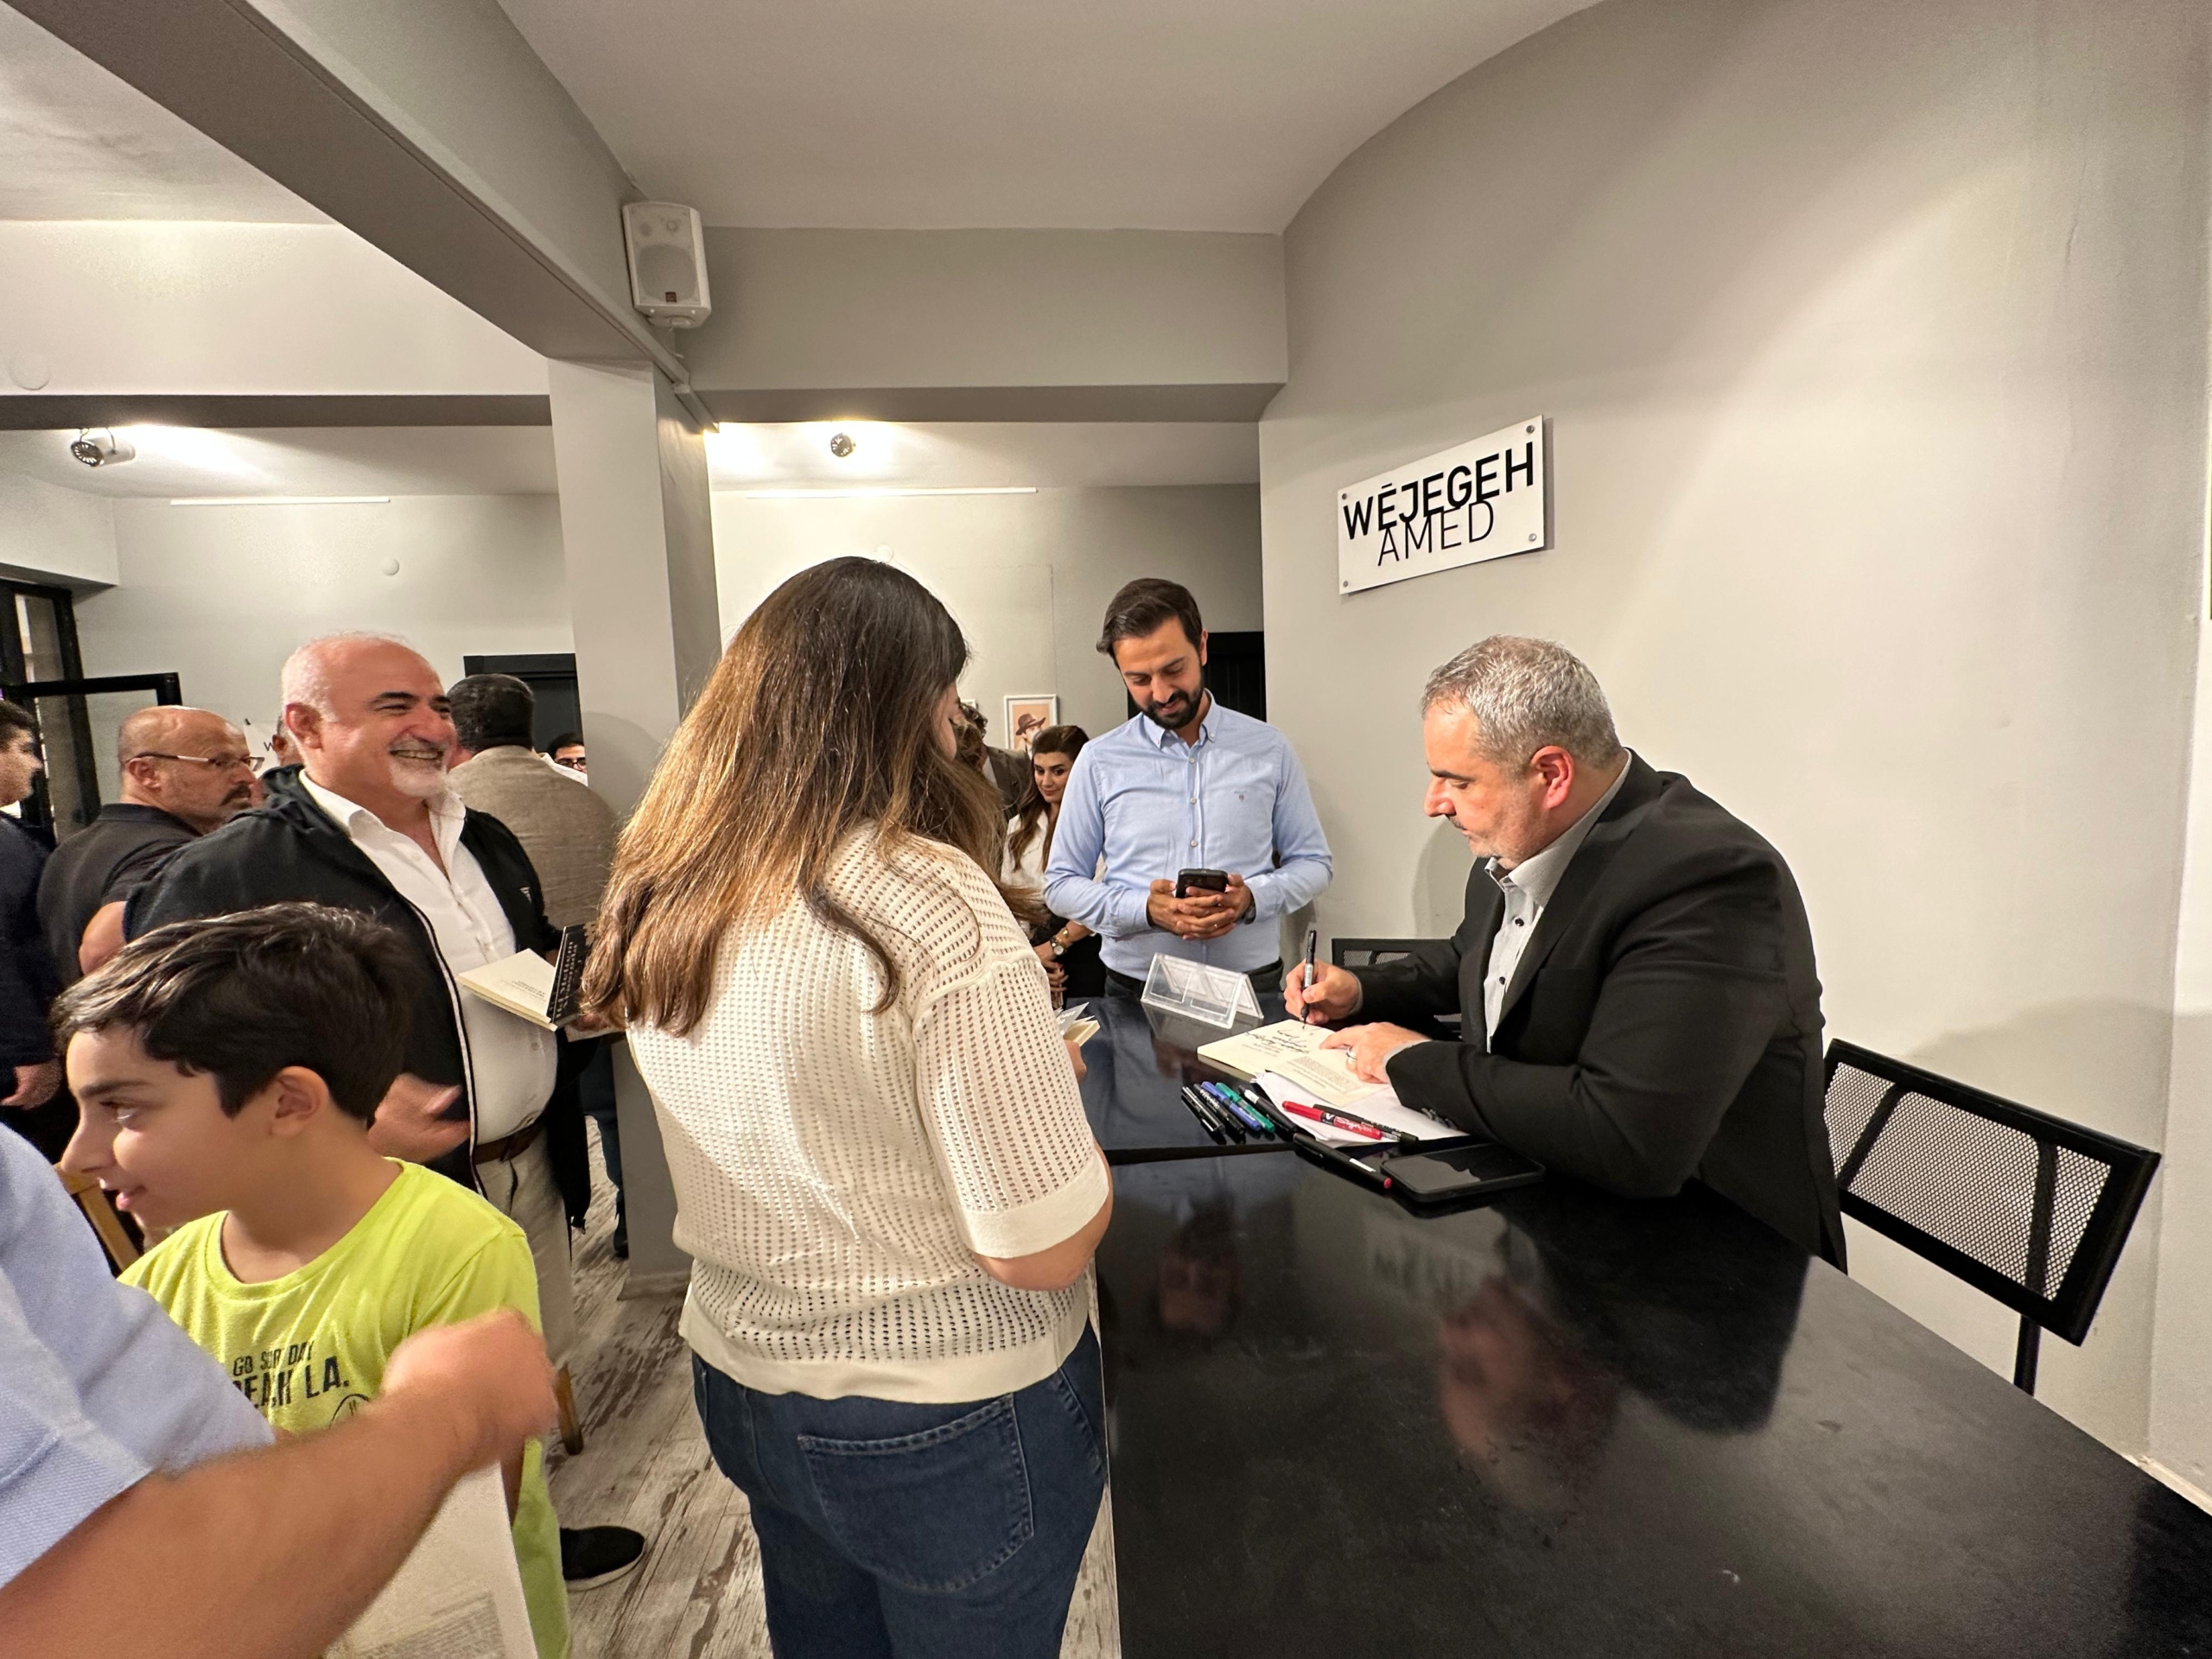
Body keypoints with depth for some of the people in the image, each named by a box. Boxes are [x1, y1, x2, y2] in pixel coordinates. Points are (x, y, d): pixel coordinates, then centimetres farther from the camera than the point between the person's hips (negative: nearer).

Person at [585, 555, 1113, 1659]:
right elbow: (1043, 1247, -25)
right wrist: (1046, 1080, -7)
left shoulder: (661, 899, -4)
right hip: (946, 1415, -6)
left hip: (741, 1376, 6)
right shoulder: (932, 904, -27)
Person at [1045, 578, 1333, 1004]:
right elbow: (1060, 884, 6)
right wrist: (1145, 910, -11)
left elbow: (1312, 864, 11)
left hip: (1253, 984, 0)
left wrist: (1252, 898, -10)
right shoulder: (1099, 761, 3)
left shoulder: (1269, 749, 5)